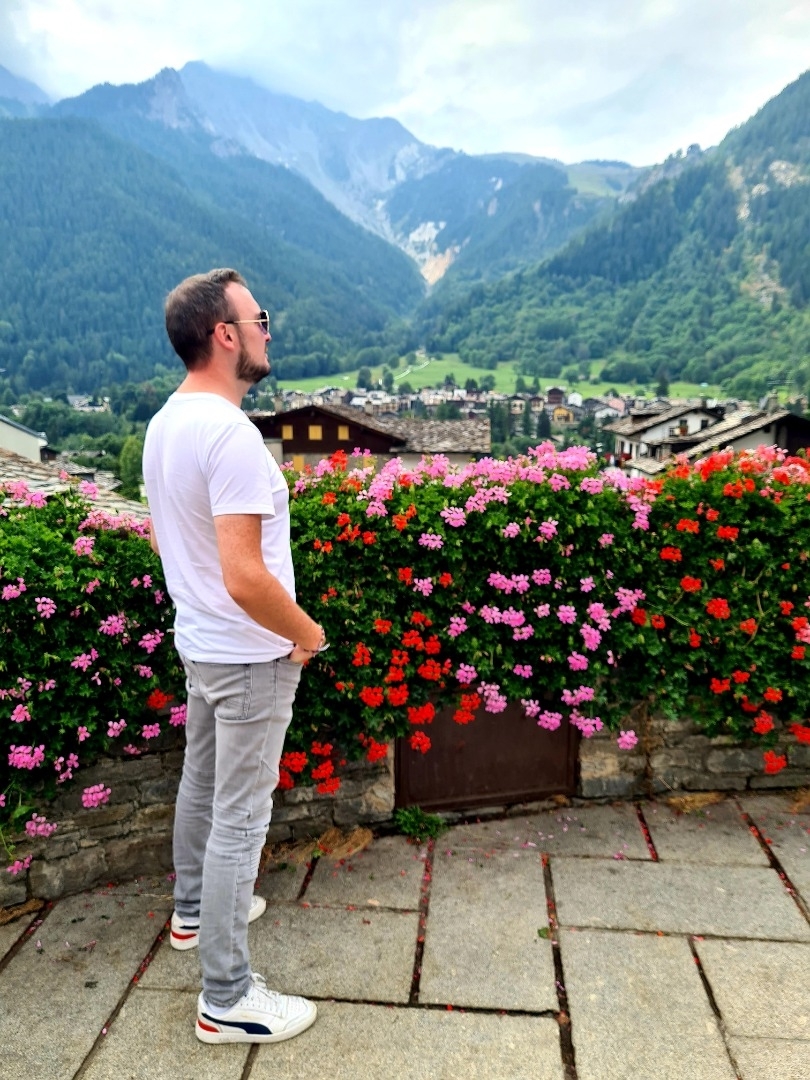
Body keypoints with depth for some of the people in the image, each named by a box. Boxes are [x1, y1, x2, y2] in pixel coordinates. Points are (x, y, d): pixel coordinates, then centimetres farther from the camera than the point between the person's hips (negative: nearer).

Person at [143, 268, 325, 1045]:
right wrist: (306, 633, -14)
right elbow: (245, 577, -30)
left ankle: (195, 910, 48)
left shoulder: (164, 423, 3)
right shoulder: (229, 434, -26)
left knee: (201, 784, 25)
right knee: (239, 818, 3)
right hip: (250, 657, -9)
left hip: (198, 643, 9)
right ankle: (226, 1000, 20)